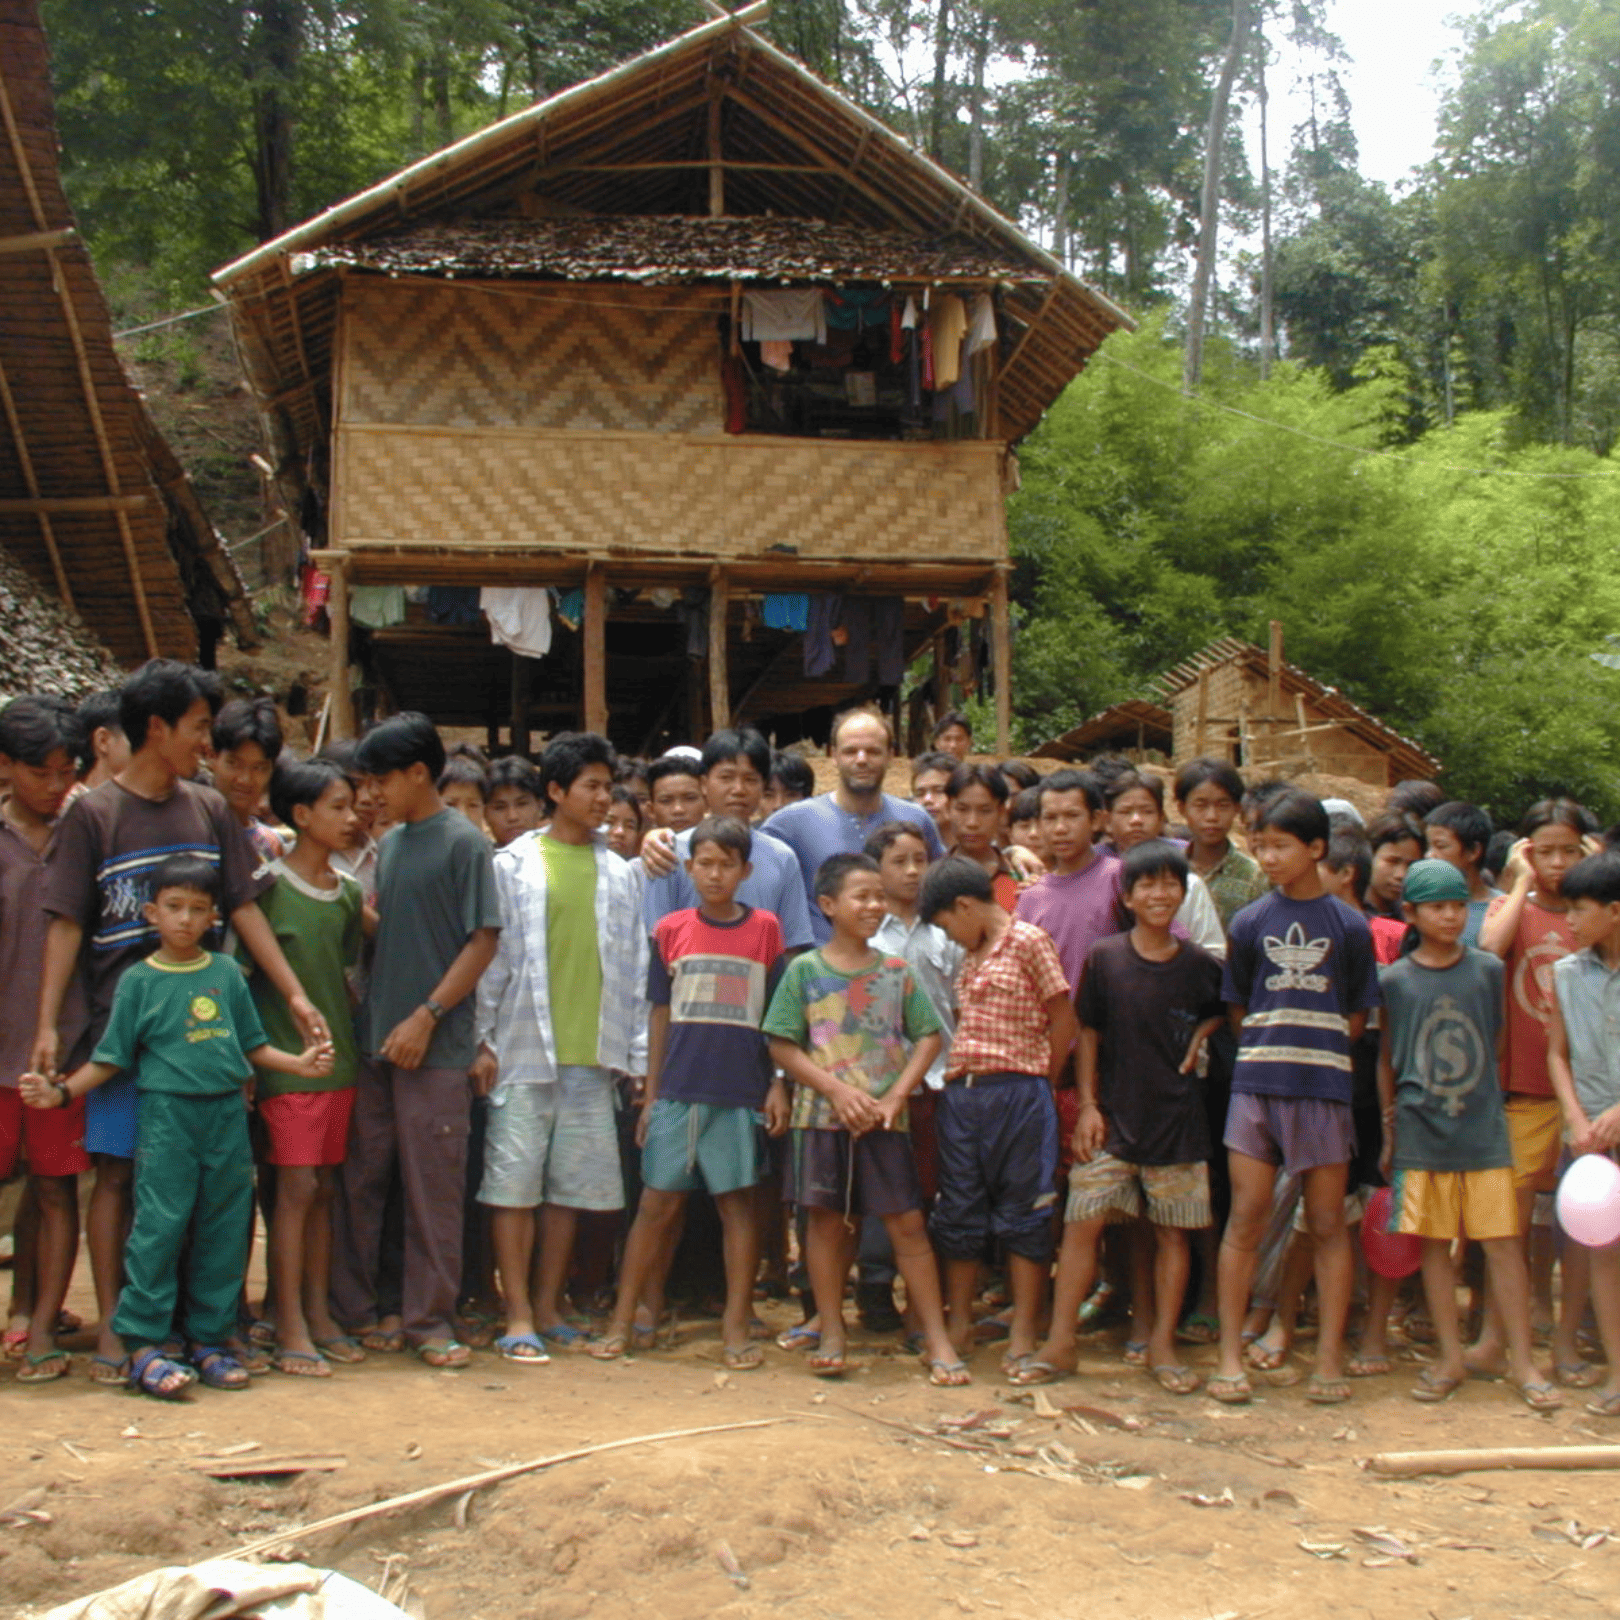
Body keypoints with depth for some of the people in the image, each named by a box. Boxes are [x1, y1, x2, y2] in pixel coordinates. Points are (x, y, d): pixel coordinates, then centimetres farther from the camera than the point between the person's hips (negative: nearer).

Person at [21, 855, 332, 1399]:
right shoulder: (138, 980, 1)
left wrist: (299, 1063, 5)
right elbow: (110, 1057, 2)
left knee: (223, 1228, 6)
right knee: (159, 1226, -7)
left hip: (226, 1113, 4)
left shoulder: (226, 973, 9)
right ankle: (142, 1345, -1)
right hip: (167, 1113, -3)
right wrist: (62, 1092, -9)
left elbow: (251, 1044, 16)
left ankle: (210, 1338, 16)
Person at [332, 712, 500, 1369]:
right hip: (375, 1040, 6)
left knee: (433, 1189, 1)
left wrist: (426, 1017, -14)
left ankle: (430, 1322, 10)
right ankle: (352, 1308, 21)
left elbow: (484, 940, -10)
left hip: (436, 1045, -6)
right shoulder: (391, 844, 13)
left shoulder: (463, 842, -7)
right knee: (361, 1179, 10)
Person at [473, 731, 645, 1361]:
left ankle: (548, 1308, 19)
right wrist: (483, 1040, -5)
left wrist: (635, 1053, 6)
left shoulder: (619, 874, 10)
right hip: (524, 1051, -3)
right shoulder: (513, 865, 2)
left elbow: (634, 966, 10)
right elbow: (491, 956, 0)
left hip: (592, 1055, 3)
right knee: (515, 1183, -3)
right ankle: (518, 1317, 4)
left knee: (571, 1187, 8)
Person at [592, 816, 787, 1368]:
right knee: (657, 1203, 3)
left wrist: (779, 1085, 0)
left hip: (742, 1093, -1)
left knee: (738, 1202, 4)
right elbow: (660, 1014, 9)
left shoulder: (765, 929, 4)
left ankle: (736, 1328, 11)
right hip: (678, 1090, 1)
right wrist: (650, 1094, 8)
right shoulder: (670, 930, 6)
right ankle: (622, 1322, 10)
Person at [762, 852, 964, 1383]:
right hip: (821, 1116, -1)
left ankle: (937, 1338, 4)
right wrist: (837, 1090, -13)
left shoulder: (896, 972, 6)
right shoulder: (804, 971, 1)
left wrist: (895, 1097, -8)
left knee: (906, 1222, -1)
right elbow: (782, 1046, -3)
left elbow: (928, 1037, 4)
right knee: (826, 1220, 6)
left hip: (884, 1120, 1)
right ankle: (831, 1335, 16)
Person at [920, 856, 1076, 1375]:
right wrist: (955, 1076, 7)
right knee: (959, 1212, 10)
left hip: (1016, 1093, -7)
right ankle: (958, 1327, 19)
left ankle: (1024, 1337, 7)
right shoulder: (970, 954, 16)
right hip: (961, 1093, 7)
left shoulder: (1029, 941, -6)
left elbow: (1064, 1021, -6)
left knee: (1021, 1215, 1)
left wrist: (1039, 1082, 0)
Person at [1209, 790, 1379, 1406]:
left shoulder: (1349, 926, 2)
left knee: (1328, 1223, 5)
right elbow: (1239, 1009, 10)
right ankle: (1230, 1357, 6)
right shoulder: (1250, 922, 5)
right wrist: (1274, 1045, 2)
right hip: (1257, 1083, 0)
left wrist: (1313, 1048, -2)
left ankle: (1329, 1357, 13)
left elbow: (1356, 1017, 6)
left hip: (1324, 1086, 0)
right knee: (1245, 1219, 0)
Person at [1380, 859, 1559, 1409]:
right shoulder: (1394, 980, 0)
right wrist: (1389, 1132, 9)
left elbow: (1496, 1042, 13)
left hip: (1483, 1130, 0)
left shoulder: (1488, 970, 2)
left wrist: (1476, 1091, 8)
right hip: (1421, 1132, 0)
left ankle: (1522, 1362, 7)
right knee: (1434, 1244, 6)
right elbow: (1385, 1062, 8)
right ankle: (1451, 1358, 16)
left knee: (1502, 1241, -1)